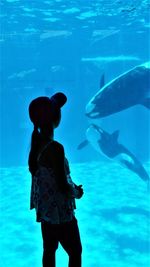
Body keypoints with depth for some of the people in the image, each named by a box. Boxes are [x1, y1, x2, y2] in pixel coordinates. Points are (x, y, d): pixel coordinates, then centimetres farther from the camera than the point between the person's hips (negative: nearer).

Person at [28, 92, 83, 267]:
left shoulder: (36, 141, -5)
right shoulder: (55, 148, -29)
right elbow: (63, 187, -26)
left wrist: (52, 104, 24)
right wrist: (78, 192, -3)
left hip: (44, 208, 8)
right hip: (60, 211, -8)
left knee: (49, 250, 21)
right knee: (75, 252, 10)